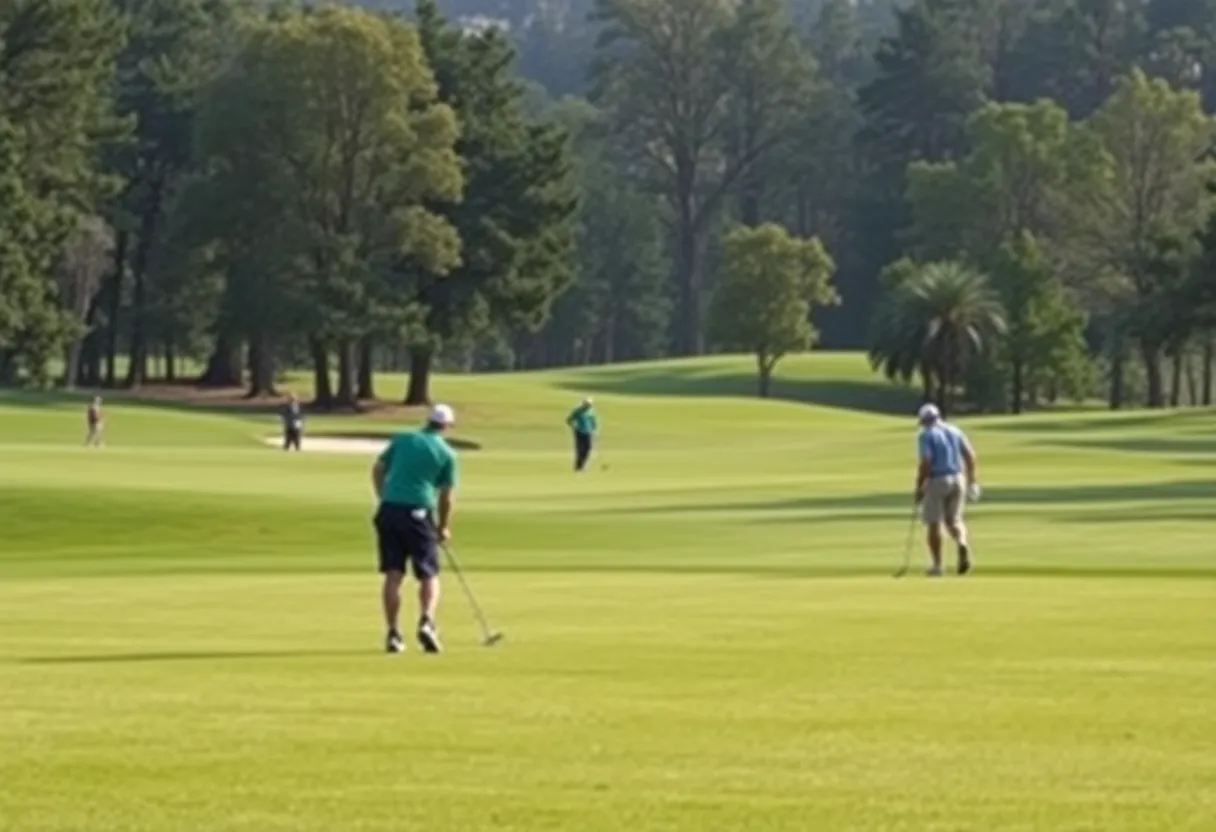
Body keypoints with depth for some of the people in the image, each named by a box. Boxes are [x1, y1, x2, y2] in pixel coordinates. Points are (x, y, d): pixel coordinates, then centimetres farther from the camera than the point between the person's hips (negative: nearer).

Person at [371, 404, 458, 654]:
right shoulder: (446, 453, 4)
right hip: (418, 512, -3)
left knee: (393, 574, 6)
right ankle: (426, 621, -19)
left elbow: (378, 470, 8)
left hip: (389, 510, 3)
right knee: (429, 575, 5)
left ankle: (393, 633, 2)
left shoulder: (402, 440, 11)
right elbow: (445, 497, 6)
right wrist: (444, 528, 18)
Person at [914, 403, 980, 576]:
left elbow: (925, 463, -15)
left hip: (936, 481, -5)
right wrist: (971, 480, 10)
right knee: (954, 520, 13)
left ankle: (937, 564, 7)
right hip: (957, 478, 5)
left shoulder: (925, 435, -5)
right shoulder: (954, 431, 11)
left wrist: (919, 487, -9)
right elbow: (970, 455, 5)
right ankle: (962, 543, -18)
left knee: (934, 523, 6)